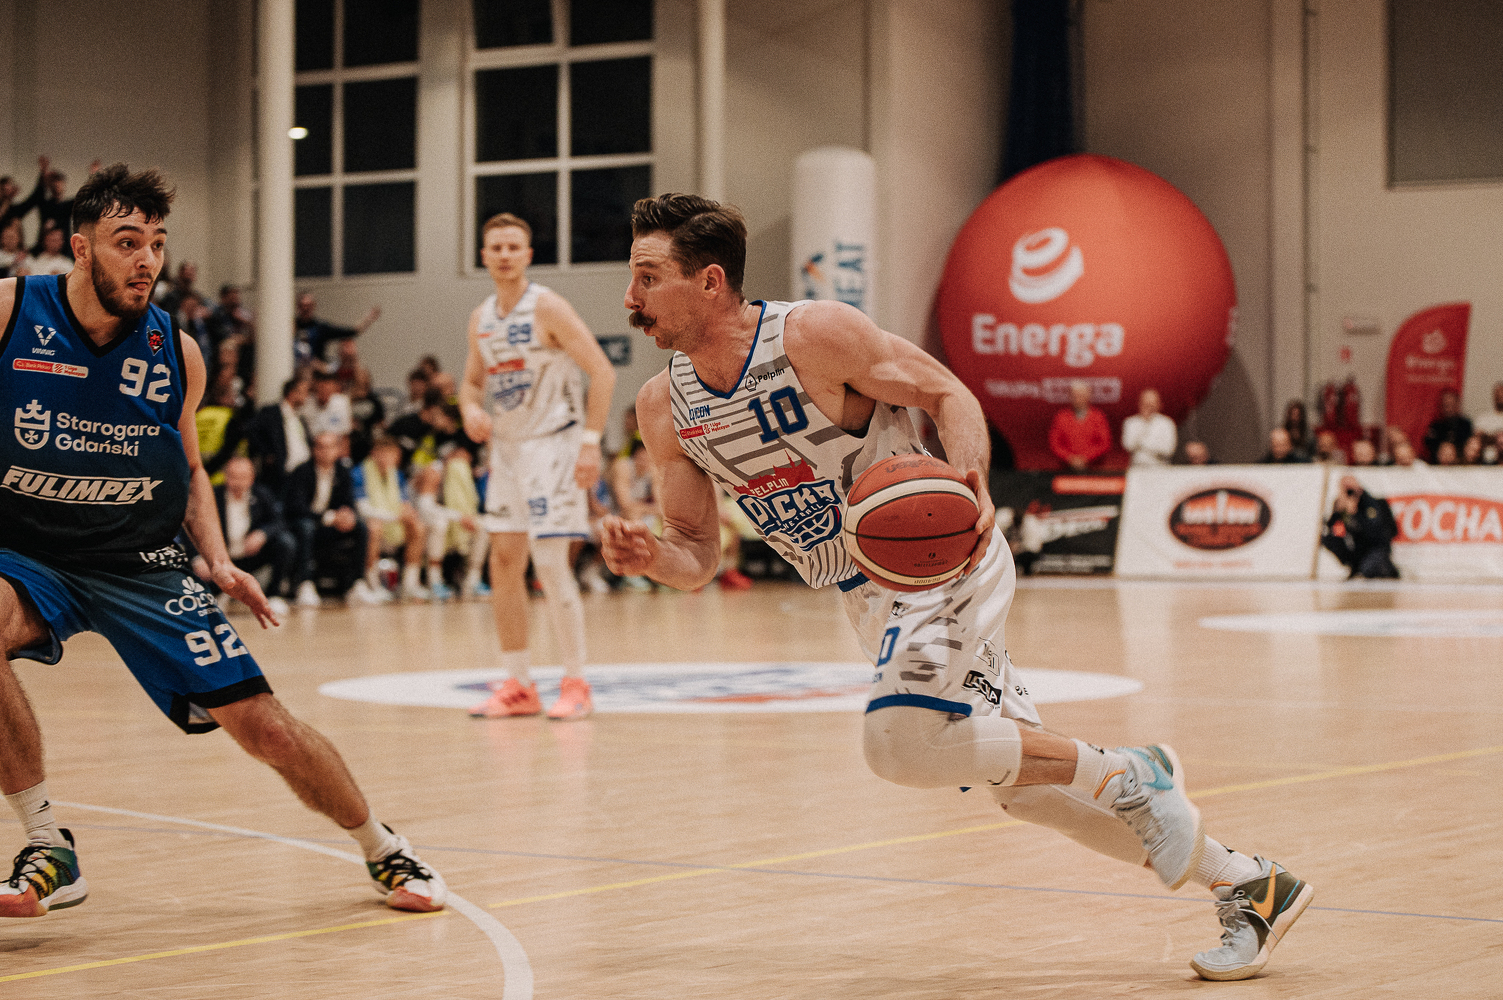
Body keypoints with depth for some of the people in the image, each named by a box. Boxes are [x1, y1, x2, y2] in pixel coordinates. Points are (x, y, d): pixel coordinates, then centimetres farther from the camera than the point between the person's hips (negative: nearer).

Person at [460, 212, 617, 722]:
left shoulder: (548, 308, -13)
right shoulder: (481, 318, 8)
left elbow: (602, 372, -15)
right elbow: (472, 381, 20)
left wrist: (591, 441, -20)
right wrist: (471, 409, -4)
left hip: (551, 445, -7)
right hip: (506, 448, 7)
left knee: (551, 564, -11)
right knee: (504, 564, 6)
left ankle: (576, 685, -2)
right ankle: (518, 687, 14)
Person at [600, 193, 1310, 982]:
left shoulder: (814, 335, -19)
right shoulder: (665, 407, -2)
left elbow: (947, 393, -11)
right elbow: (697, 555, 4)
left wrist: (972, 482, -31)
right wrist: (650, 558, -19)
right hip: (867, 595, 7)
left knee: (899, 741, -27)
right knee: (1017, 776, 8)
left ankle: (1125, 776, -6)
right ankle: (1250, 886, 20)